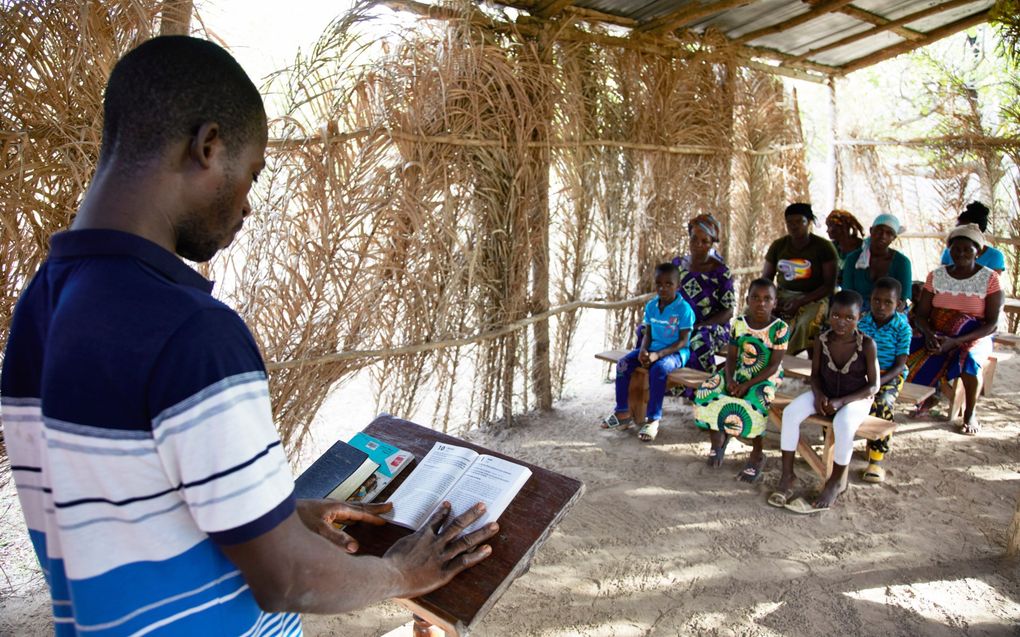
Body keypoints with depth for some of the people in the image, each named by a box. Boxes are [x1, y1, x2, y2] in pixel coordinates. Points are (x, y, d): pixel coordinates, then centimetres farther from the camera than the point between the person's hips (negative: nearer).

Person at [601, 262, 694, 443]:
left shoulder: (683, 309, -14)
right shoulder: (651, 306, 4)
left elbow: (682, 342, -16)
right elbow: (648, 334, 9)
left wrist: (658, 354, -26)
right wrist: (643, 350, -14)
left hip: (676, 352, -6)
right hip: (652, 348, 6)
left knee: (658, 369, -37)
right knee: (623, 364, -13)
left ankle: (653, 419, -24)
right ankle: (622, 412, -4)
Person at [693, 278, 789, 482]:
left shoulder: (780, 328, -13)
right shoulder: (739, 324, -1)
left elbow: (773, 366, -15)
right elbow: (731, 357, 2)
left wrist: (747, 385, -24)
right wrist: (730, 380, -18)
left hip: (765, 378, -4)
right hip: (738, 373, 4)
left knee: (754, 404, -34)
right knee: (706, 394, -19)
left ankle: (757, 455, -12)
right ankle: (717, 438, 7)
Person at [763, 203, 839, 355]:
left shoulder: (824, 247, -5)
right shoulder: (778, 245, 6)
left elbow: (830, 285, -7)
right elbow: (765, 278, 10)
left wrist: (800, 302, -19)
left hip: (813, 297, -3)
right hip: (783, 294, 4)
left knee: (805, 324, -37)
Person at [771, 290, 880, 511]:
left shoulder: (867, 344, -17)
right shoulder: (822, 341, -8)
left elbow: (873, 386, -12)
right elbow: (815, 374, 5)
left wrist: (841, 401, -22)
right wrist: (819, 394, -15)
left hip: (856, 398, -3)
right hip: (825, 394, 4)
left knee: (843, 424, -35)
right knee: (790, 413, -22)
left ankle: (835, 481, -11)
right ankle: (787, 474, -11)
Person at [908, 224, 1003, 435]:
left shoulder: (989, 279, -4)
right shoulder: (936, 275, 3)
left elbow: (992, 324, -11)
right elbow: (920, 314, 0)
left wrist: (956, 341, -25)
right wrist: (929, 335, -23)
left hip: (974, 337, -2)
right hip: (936, 335, 3)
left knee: (968, 357, -37)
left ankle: (970, 414, -11)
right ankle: (931, 394, 3)